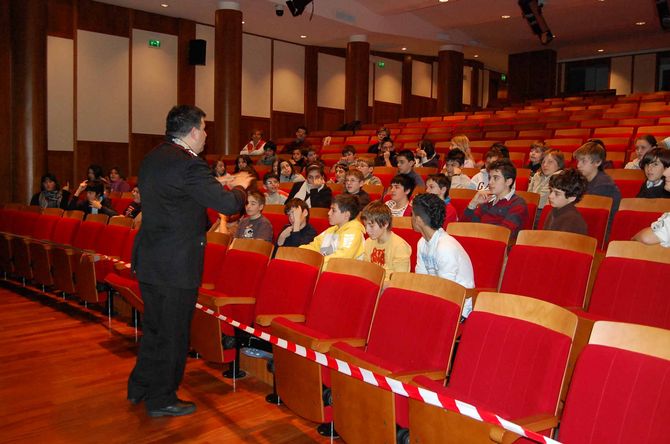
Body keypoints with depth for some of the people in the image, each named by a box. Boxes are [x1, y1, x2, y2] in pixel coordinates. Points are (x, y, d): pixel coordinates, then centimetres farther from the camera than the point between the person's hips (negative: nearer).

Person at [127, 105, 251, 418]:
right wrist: (239, 185, 1)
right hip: (177, 265, -9)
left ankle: (140, 386, 37)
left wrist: (217, 186, 17)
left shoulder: (152, 158, 8)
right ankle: (162, 400, 20)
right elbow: (228, 205, -20)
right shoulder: (189, 164, -20)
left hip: (149, 260, 9)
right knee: (173, 332, 6)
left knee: (154, 326, 23)